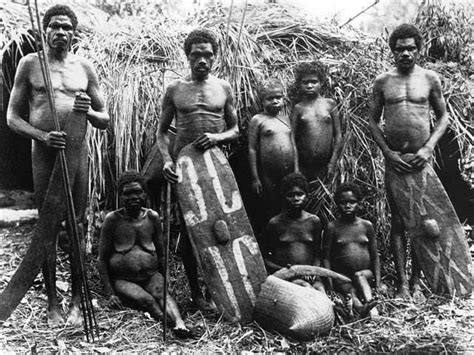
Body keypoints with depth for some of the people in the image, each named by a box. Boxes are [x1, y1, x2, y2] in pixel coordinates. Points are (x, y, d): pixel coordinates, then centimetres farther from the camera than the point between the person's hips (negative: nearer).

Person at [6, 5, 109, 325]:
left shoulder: (84, 67, 9)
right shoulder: (30, 64, 5)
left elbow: (105, 121, 12)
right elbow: (12, 117, 4)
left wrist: (88, 111, -11)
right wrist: (43, 136, -13)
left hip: (78, 149, 1)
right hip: (43, 150, -1)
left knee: (77, 225, 3)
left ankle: (77, 301, 12)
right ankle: (53, 303, 12)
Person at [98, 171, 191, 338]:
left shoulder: (152, 217, 7)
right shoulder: (113, 219, -3)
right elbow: (102, 259, -1)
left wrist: (165, 282, 8)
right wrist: (110, 293, -9)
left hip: (151, 276, 1)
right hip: (122, 280, -1)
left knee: (162, 293, -31)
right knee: (146, 299, -31)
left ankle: (179, 324, -55)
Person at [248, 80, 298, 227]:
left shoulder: (285, 118, 13)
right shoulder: (257, 120, -2)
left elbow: (293, 145, 15)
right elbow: (252, 149, -4)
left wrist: (296, 171, 10)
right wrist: (255, 178, -8)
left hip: (288, 174, 4)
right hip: (268, 176, -4)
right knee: (270, 211, 3)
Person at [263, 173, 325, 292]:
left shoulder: (313, 221, 11)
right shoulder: (275, 223, 3)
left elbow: (317, 254, 16)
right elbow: (265, 258, 8)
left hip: (309, 276, 2)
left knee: (321, 291, -31)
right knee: (307, 288, -33)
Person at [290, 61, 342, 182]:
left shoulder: (329, 104, 5)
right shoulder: (298, 108, 4)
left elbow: (338, 135, 5)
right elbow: (292, 139, 4)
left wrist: (333, 161, -1)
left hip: (325, 165, 1)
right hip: (304, 166, 0)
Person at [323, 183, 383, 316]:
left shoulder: (367, 226, 9)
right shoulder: (332, 228, 2)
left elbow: (375, 256, 11)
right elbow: (326, 258, 1)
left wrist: (378, 283, -1)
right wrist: (330, 285, -10)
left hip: (366, 274, 1)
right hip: (341, 275, -1)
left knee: (359, 276, -31)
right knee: (352, 293, -29)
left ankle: (369, 304, -43)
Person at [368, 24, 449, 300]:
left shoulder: (430, 78, 3)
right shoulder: (382, 82, 4)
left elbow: (443, 117, 7)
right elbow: (373, 120, 7)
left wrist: (429, 147, -8)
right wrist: (388, 152, -6)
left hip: (422, 158, 0)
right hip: (394, 160, 0)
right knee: (398, 222, 2)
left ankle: (416, 282, 14)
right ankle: (402, 283, 8)